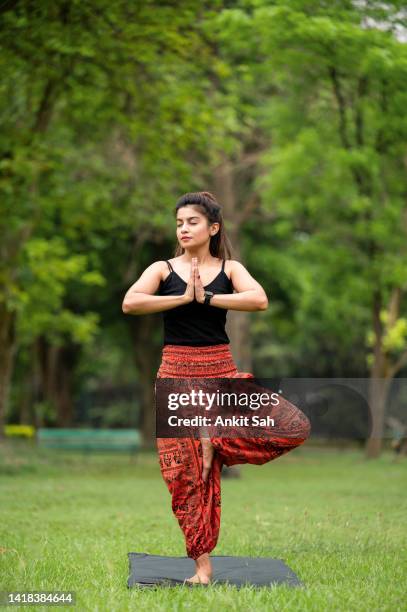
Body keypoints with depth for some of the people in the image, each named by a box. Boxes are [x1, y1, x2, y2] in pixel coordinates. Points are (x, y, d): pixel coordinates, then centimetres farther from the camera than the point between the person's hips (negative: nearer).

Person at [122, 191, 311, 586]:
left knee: (295, 425, -17)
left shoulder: (229, 269, 5)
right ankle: (202, 564, 6)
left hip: (220, 372, 1)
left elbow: (259, 300, -15)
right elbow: (129, 304, -15)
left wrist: (207, 297, -15)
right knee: (185, 472, -3)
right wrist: (184, 298, -14)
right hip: (177, 374, -1)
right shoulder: (163, 269, 4)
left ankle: (214, 440, -4)